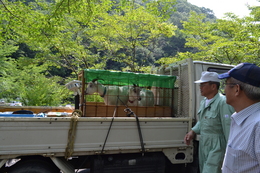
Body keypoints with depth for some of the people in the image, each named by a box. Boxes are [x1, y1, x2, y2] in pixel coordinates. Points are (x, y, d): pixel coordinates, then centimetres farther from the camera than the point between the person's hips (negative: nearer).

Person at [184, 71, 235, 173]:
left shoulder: (223, 102, -20)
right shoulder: (203, 102, 10)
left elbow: (229, 129, -21)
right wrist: (193, 131, 5)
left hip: (216, 147, -9)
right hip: (203, 144, 9)